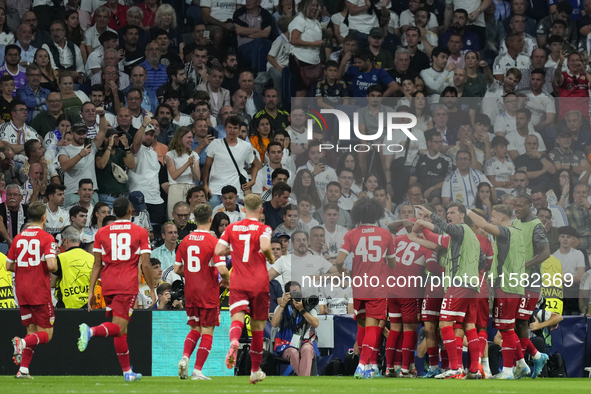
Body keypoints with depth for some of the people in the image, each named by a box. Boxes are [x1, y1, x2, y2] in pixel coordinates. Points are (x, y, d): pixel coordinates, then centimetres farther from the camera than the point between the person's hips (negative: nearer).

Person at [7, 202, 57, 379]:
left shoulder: (18, 238, 6)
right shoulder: (46, 238, -9)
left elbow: (8, 266, 10)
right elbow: (51, 265, -20)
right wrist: (55, 268, 3)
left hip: (21, 291, 5)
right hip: (40, 291, -5)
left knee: (32, 330, 14)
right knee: (46, 334, 3)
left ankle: (23, 369, 0)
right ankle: (22, 342, -27)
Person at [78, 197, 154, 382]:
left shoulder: (101, 233, 9)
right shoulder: (140, 232, 2)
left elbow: (97, 265, 6)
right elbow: (145, 265, -2)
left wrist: (91, 291, 9)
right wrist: (152, 289, 7)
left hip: (107, 284, 4)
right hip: (128, 285, -4)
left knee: (121, 329, 13)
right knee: (118, 327, -11)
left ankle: (127, 371, 17)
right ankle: (91, 330, -41)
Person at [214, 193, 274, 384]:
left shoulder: (231, 228, 7)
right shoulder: (263, 228, -3)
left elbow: (218, 250, 1)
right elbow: (265, 246, -22)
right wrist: (271, 258, -1)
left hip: (238, 283, 1)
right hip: (259, 283, -1)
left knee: (237, 318, -12)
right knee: (257, 327, 11)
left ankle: (234, 341, -49)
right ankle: (255, 370, 20)